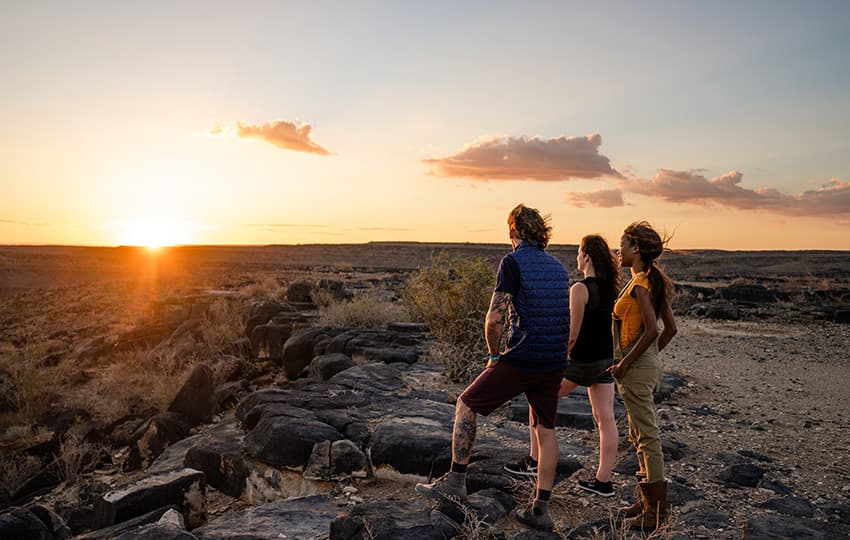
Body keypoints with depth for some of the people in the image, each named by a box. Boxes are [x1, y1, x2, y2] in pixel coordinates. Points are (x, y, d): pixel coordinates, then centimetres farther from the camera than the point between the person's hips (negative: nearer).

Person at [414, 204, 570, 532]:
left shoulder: (513, 262, -9)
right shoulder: (558, 266, 13)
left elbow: (494, 318, -15)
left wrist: (494, 355, 0)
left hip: (520, 360, -7)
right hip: (554, 364, 7)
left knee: (466, 405, 9)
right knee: (546, 431, 14)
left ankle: (455, 481, 14)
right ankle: (540, 510, 20)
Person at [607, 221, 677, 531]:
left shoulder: (640, 284, -18)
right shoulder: (654, 281, 11)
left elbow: (651, 330, -27)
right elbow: (670, 328, 14)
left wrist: (625, 363, -20)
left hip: (637, 368, -10)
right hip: (648, 364, 10)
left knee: (647, 437, -2)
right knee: (639, 435, 19)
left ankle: (656, 513, 9)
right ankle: (648, 501, 30)